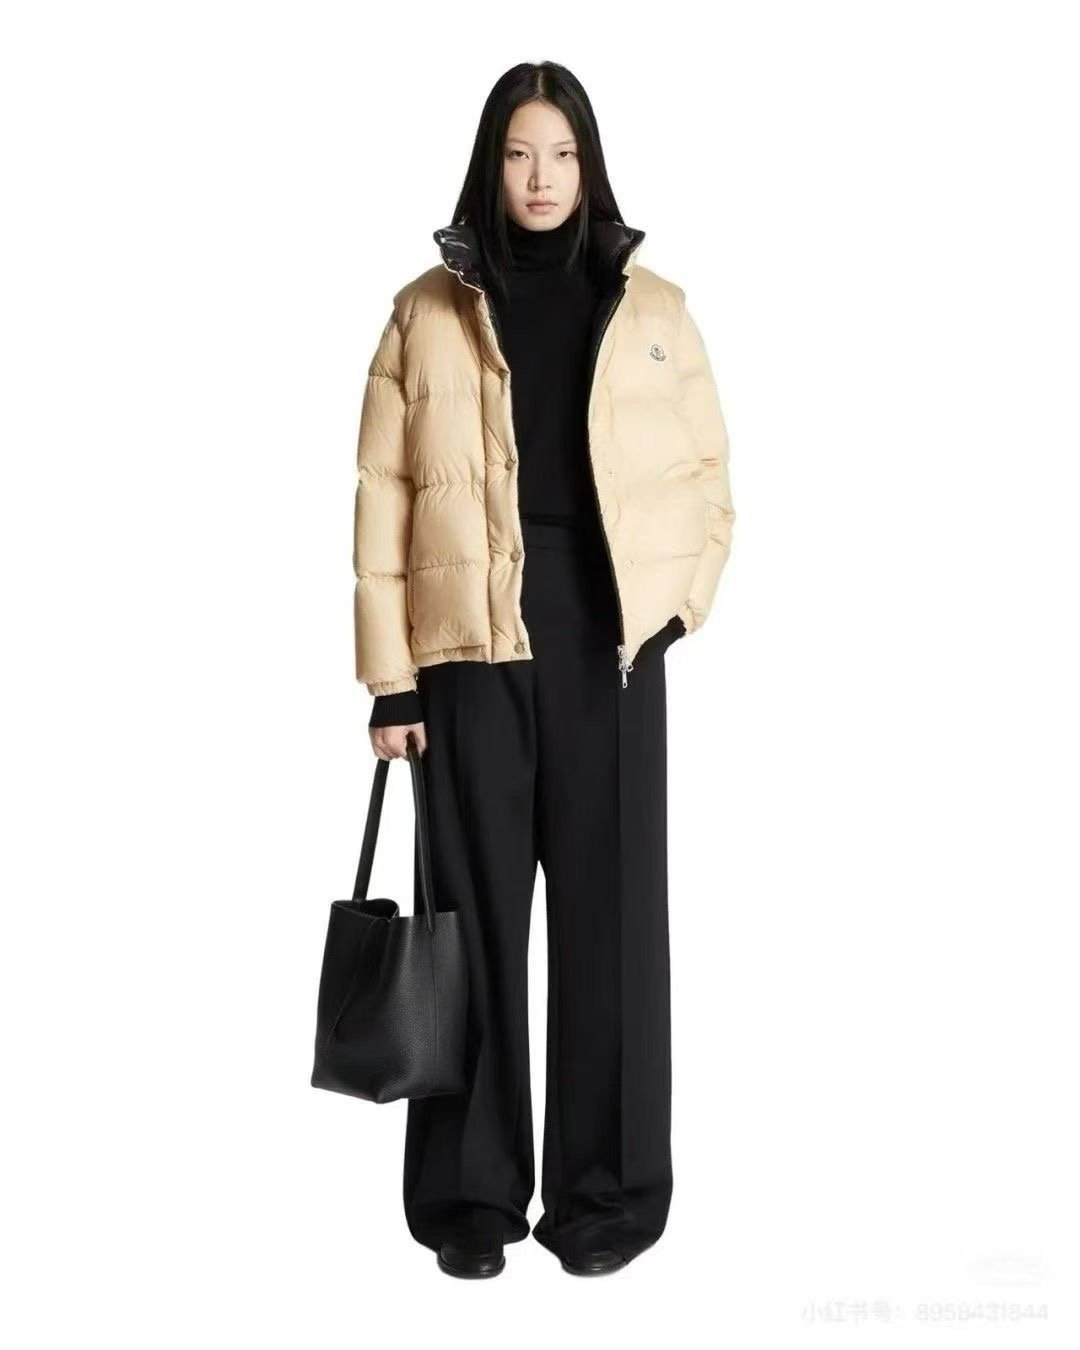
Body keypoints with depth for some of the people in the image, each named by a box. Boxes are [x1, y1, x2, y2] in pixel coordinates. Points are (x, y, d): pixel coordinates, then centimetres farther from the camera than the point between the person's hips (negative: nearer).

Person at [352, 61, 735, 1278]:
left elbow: (707, 473, 13)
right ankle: (472, 1194, 17)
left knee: (610, 911, 4)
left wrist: (683, 601, -1)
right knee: (478, 911, 4)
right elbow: (385, 497, 0)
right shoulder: (429, 311, 4)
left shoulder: (653, 310, 8)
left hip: (608, 645, 1)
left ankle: (605, 1191, 18)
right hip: (473, 645, -1)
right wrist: (389, 678, -5)